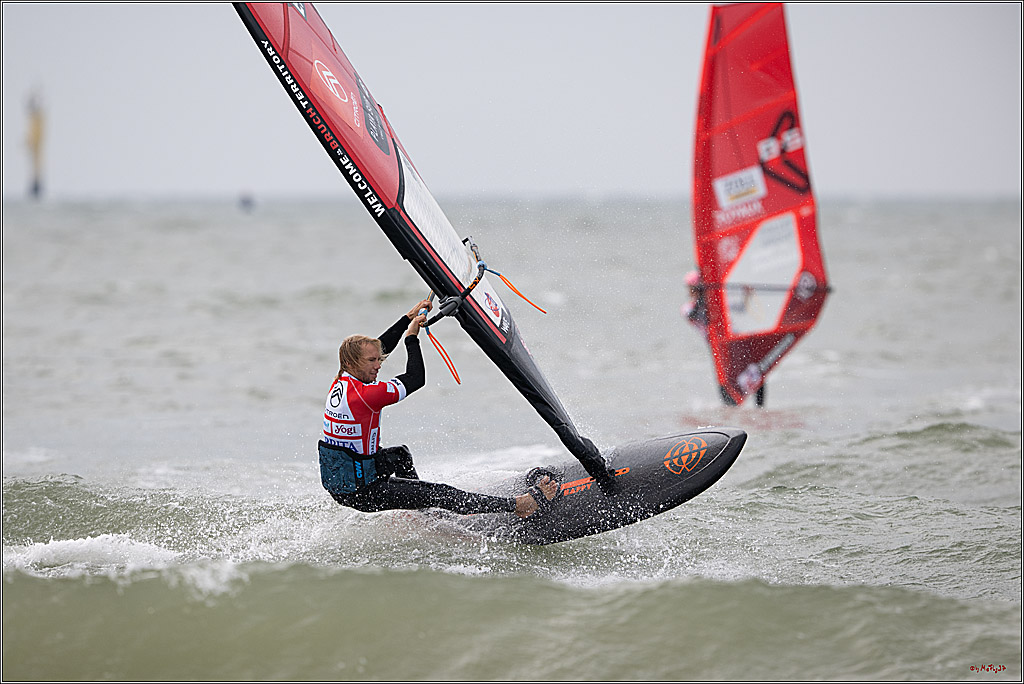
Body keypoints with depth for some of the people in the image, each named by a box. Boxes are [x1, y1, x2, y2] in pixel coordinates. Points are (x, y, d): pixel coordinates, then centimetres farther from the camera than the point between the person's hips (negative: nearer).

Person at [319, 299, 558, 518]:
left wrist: (409, 318, 17)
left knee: (400, 454, 35)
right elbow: (416, 379, -15)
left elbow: (381, 346, 16)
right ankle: (520, 505, -10)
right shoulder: (366, 394, -25)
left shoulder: (341, 381, 2)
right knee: (440, 494, -10)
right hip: (359, 493, -9)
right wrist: (412, 337, -5)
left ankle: (420, 506, 48)